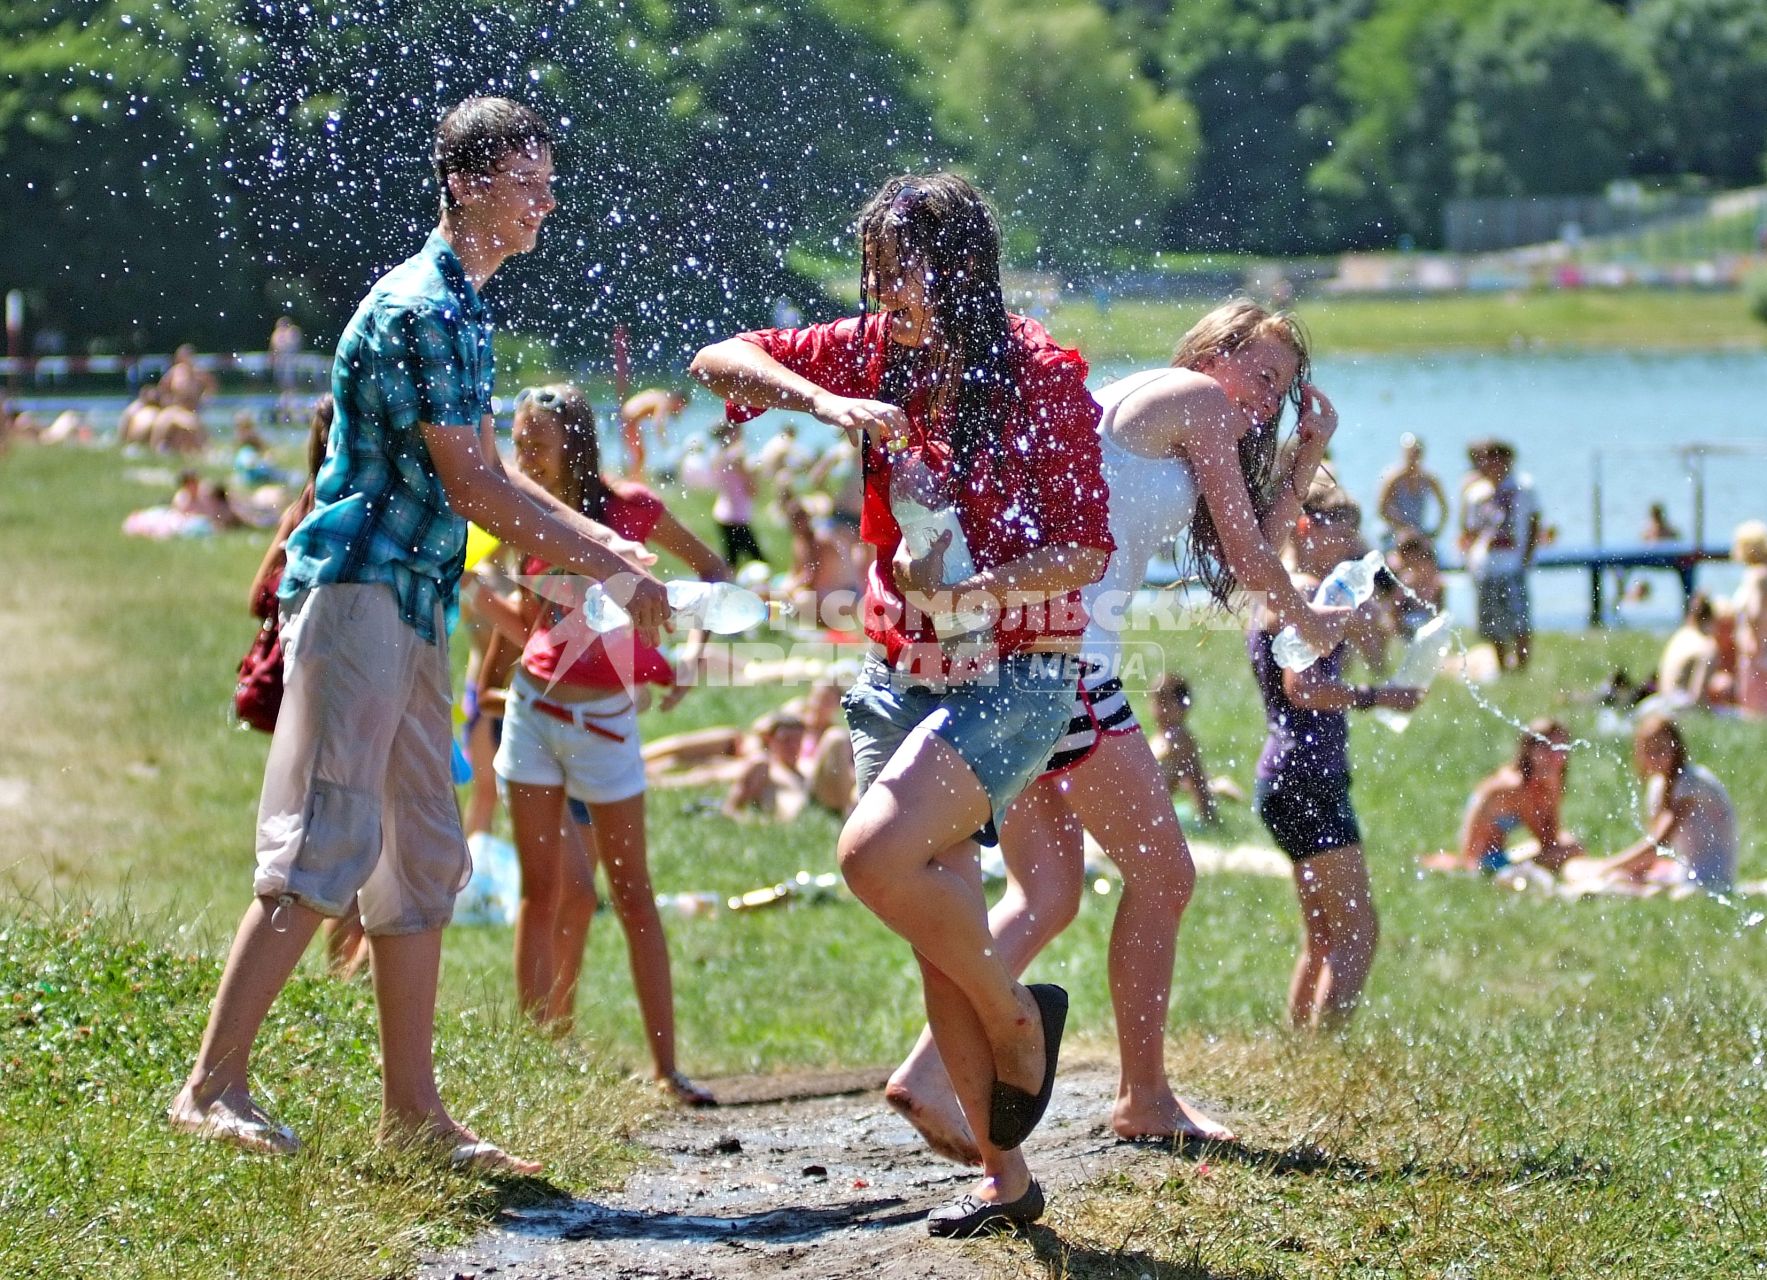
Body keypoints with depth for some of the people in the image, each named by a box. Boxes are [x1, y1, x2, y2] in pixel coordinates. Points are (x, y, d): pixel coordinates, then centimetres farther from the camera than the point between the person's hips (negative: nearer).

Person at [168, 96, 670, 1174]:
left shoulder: (465, 311, 18)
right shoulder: (420, 309, -13)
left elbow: (488, 480, 25)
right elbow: (473, 488, -15)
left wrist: (599, 541, 15)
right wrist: (611, 570, -10)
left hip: (414, 608, 10)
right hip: (359, 588, -10)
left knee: (423, 862, 9)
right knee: (323, 853, -13)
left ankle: (413, 1107, 13)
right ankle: (212, 1086, -11)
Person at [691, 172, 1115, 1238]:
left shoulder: (1041, 373, -12)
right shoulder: (877, 353, 3)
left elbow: (1087, 552, -11)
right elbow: (720, 361, 1)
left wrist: (972, 582, -27)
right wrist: (824, 402, -16)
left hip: (1014, 677, -6)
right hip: (904, 672, 6)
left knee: (875, 854, -26)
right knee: (940, 939, 5)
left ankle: (1019, 1017, -2)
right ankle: (1004, 1176, 15)